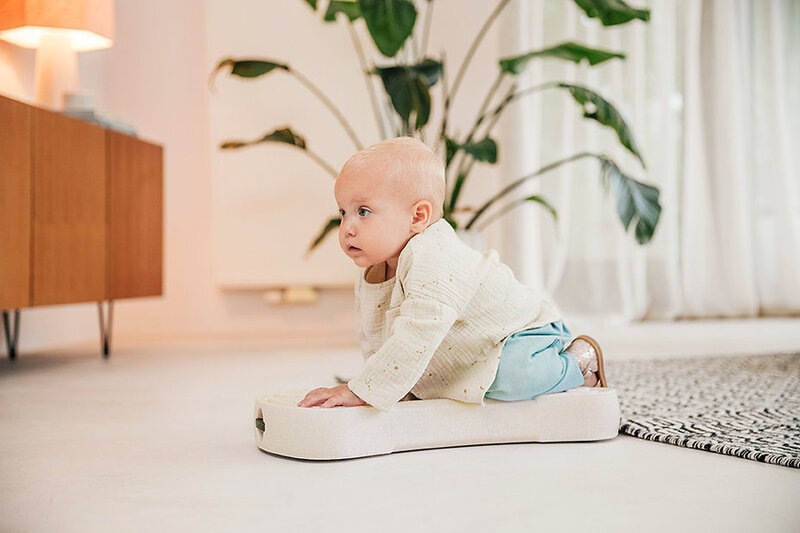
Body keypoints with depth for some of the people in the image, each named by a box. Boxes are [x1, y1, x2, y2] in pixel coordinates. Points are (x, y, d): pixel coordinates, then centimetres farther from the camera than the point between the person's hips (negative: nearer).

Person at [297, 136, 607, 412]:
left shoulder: (433, 260, -35)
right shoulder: (367, 282, -5)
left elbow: (418, 336, -43)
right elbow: (372, 341, 9)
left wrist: (361, 391, -41)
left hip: (528, 332, -10)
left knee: (511, 378, -35)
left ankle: (577, 363, -2)